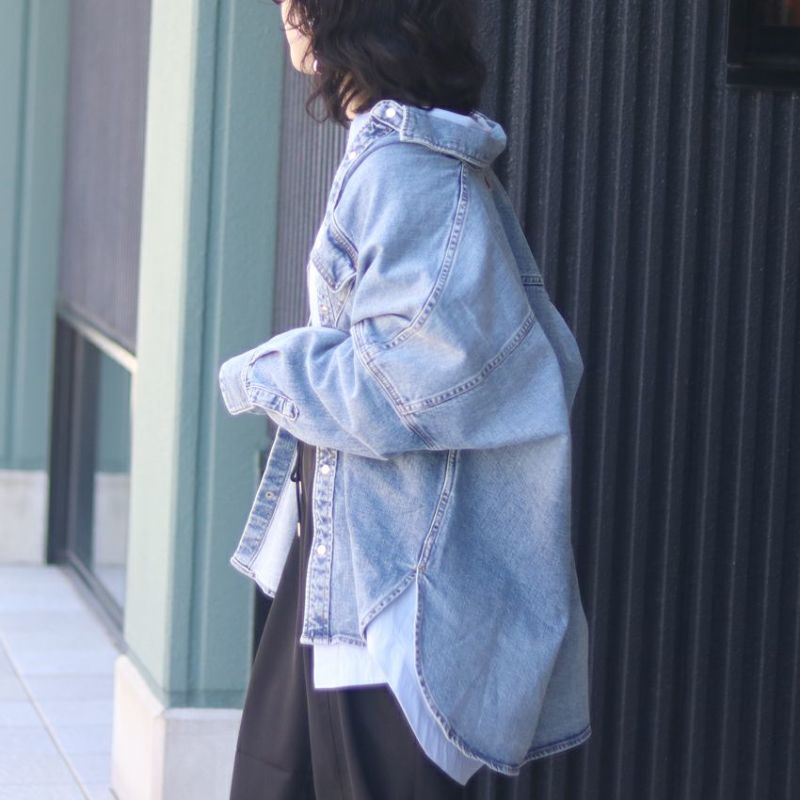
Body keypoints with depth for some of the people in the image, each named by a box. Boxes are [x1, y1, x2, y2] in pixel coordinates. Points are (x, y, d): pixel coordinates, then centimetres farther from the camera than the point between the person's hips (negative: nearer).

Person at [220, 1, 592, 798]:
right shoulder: (383, 151, 11)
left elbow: (408, 377, -23)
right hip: (346, 551, 10)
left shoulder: (410, 169, -20)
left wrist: (266, 376, -9)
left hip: (395, 565, -10)